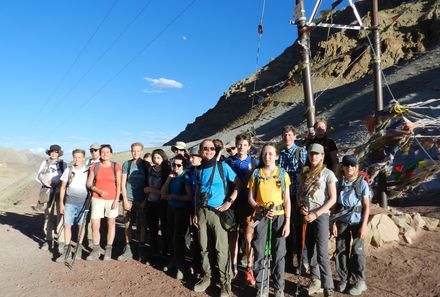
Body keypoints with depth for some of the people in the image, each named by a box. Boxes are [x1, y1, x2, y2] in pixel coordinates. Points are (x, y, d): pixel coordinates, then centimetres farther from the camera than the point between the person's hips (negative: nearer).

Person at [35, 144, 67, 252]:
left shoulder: (63, 164, 7)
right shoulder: (45, 163, 14)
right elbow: (38, 176, 11)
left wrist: (53, 181, -11)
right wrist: (47, 183, -4)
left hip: (60, 191, -3)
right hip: (47, 192, 3)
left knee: (60, 216, -8)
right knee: (48, 216, 6)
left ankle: (61, 242, -6)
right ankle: (49, 240, 16)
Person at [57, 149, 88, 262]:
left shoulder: (87, 171, 0)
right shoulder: (68, 170, 4)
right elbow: (63, 187, 8)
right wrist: (61, 203, 4)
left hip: (83, 202, -1)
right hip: (69, 202, 1)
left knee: (81, 226, 7)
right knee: (67, 225, 0)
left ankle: (79, 249, 19)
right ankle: (66, 251, 9)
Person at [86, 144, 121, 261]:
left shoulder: (116, 166, -1)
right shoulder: (95, 166, 3)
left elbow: (118, 184, -2)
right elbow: (89, 183, 5)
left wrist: (116, 200, -7)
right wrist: (98, 191, -12)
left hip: (112, 199, -1)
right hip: (97, 198, 1)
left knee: (111, 224, 7)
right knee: (95, 225, -3)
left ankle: (108, 250, 19)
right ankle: (96, 250, 13)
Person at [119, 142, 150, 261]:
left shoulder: (146, 165, 4)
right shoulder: (126, 164, 5)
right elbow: (123, 183, 3)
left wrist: (145, 200, -3)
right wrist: (125, 200, -4)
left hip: (142, 201, 0)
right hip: (128, 199, 0)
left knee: (141, 225, 3)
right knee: (128, 225, 4)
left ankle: (141, 251, 13)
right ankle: (128, 250, 14)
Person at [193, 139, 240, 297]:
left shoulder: (223, 166, -5)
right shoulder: (199, 170, 8)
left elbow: (238, 184, -4)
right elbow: (197, 192, 14)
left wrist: (229, 202, -11)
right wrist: (195, 213, 10)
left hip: (217, 211, -4)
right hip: (202, 211, 4)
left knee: (221, 248, -2)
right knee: (204, 247, 12)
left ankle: (225, 283, 11)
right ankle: (206, 277, 28)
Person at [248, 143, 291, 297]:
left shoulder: (283, 173, 3)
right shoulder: (256, 173, 4)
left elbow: (287, 200, 2)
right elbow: (250, 198, 4)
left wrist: (287, 222, -5)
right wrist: (260, 209, -13)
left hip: (279, 216, 0)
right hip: (261, 216, 1)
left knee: (279, 253, 4)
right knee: (259, 252, 2)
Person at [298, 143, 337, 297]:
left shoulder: (328, 173, -4)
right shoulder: (304, 173, 10)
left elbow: (332, 198, -8)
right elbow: (299, 193, 15)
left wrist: (315, 214, -13)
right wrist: (301, 207, -5)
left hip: (321, 215, -5)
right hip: (306, 215, 5)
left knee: (322, 252, -9)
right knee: (310, 250, 11)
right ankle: (315, 280, 24)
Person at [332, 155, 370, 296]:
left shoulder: (362, 183, -5)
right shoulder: (339, 183, 2)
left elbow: (366, 206, -5)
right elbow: (335, 205, 5)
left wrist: (364, 225, -10)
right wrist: (333, 223, 1)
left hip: (357, 222, -2)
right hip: (342, 221, 3)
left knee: (357, 251, 3)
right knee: (341, 250, 8)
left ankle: (359, 281, 18)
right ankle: (344, 279, 23)